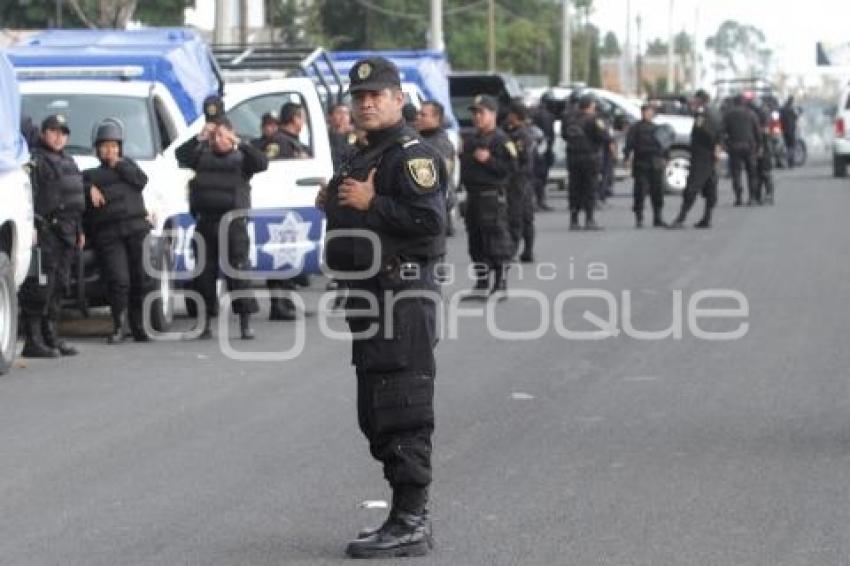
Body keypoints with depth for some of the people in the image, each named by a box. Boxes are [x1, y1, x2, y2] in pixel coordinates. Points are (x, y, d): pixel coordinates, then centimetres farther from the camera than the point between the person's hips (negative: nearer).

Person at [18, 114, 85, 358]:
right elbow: (29, 194, -15)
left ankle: (50, 337, 16)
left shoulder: (68, 162, 23)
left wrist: (79, 229, 25)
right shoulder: (35, 159, -5)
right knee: (40, 285, -11)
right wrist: (30, 225, -24)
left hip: (66, 231, 9)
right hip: (45, 230, -9)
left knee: (58, 285, 10)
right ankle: (33, 340, -12)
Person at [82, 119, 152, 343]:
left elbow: (141, 181, 5)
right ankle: (118, 327, -6)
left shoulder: (127, 164, 24)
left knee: (142, 278, -4)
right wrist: (89, 189, -7)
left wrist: (119, 164, 5)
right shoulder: (90, 174, 21)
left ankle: (139, 327, 3)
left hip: (137, 228, 1)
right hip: (109, 234, -1)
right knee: (118, 280, -15)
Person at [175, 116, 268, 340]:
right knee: (204, 273, 6)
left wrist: (239, 144, -15)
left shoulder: (241, 158, 5)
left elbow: (262, 163, -11)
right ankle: (204, 323, 15)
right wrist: (199, 138, -11)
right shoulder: (202, 155, 13)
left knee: (238, 270, -7)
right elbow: (181, 156, -1)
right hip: (205, 221, 3)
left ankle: (246, 322, -3)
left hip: (233, 222, -3)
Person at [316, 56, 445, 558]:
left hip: (403, 296, -11)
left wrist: (369, 203, -17)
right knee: (377, 416, 13)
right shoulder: (366, 158, 21)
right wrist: (334, 203, 14)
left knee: (403, 414, -9)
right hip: (372, 295, 11)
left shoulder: (412, 155, -11)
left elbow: (430, 220, -23)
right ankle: (410, 518, 20)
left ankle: (410, 524, -6)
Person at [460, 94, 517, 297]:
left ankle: (500, 286, -3)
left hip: (492, 195, -9)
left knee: (496, 241, -7)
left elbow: (511, 167, -16)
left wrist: (488, 160, -20)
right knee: (476, 242, 11)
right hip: (473, 195, 9)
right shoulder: (471, 140, 19)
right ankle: (481, 285, 17)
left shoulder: (501, 139, -8)